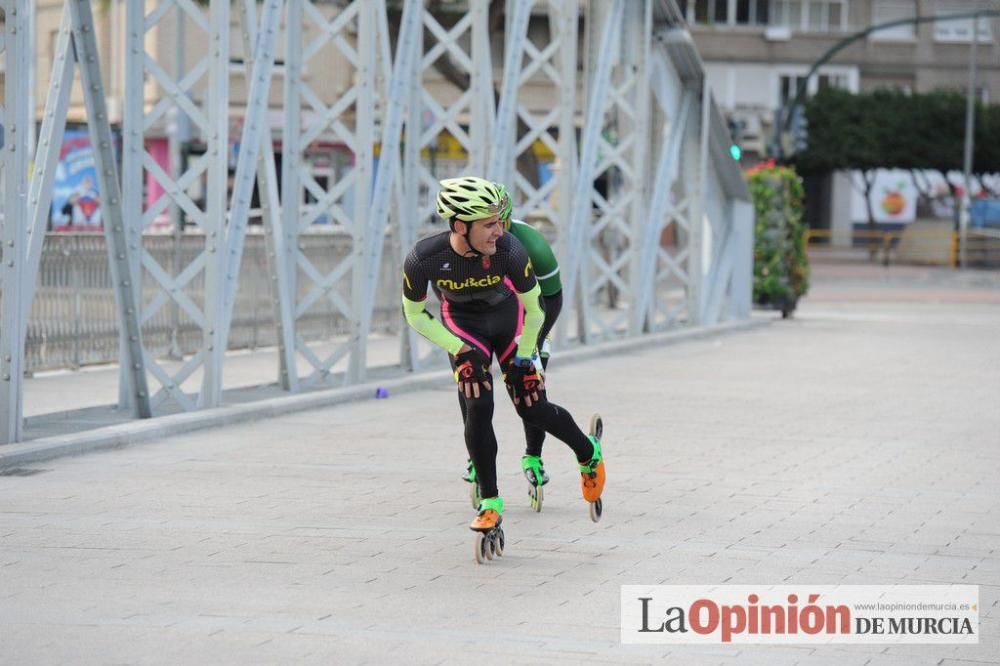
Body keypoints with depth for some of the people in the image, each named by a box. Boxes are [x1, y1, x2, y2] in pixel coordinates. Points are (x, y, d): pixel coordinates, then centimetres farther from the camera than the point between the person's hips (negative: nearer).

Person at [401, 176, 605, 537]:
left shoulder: (509, 249, -35)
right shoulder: (422, 259, -33)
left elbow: (535, 310, -17)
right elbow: (415, 315, -14)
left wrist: (523, 357, -9)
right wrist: (459, 350, -16)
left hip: (508, 319, 0)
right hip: (463, 326, 0)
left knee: (533, 408, 0)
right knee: (478, 408, -16)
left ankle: (589, 454, 30)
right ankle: (489, 503, -2)